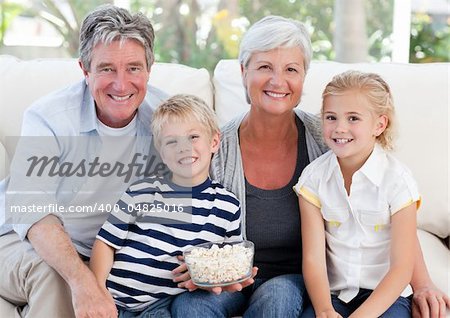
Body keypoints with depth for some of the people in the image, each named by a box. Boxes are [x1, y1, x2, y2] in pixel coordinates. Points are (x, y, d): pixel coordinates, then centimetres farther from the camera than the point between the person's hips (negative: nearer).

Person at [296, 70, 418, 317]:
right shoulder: (314, 177, -2)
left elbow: (401, 268, -10)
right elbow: (313, 258, -6)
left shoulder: (397, 180, -9)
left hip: (385, 294, -1)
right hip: (332, 293, 1)